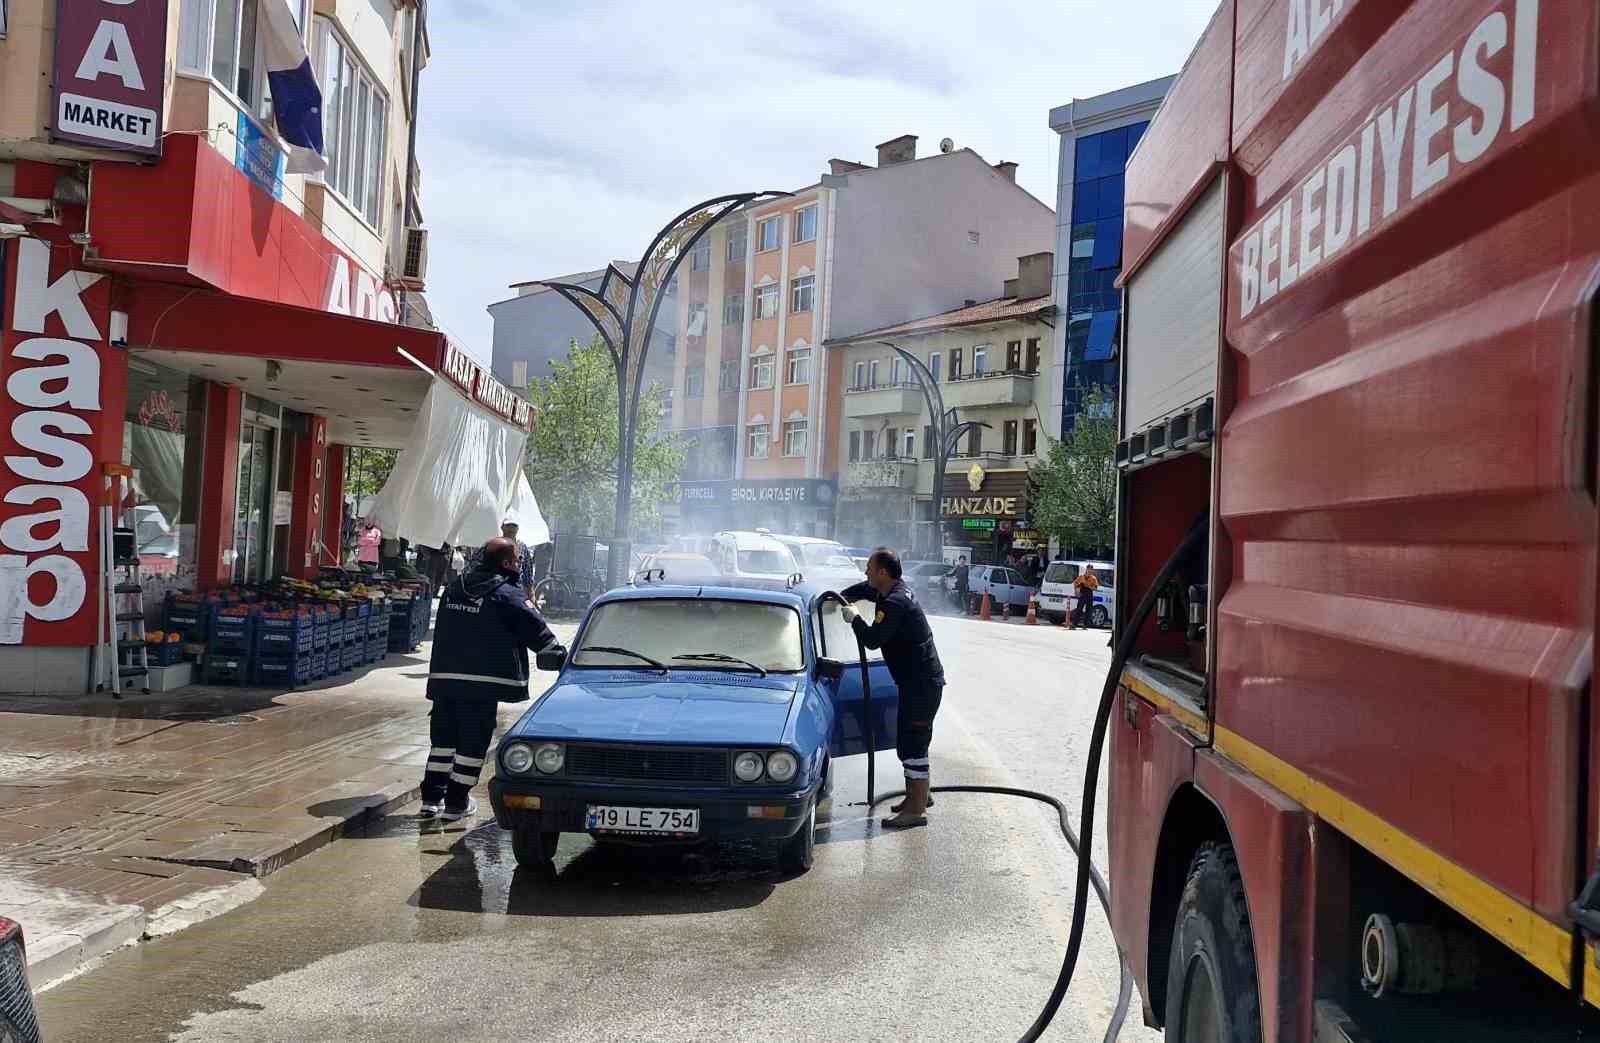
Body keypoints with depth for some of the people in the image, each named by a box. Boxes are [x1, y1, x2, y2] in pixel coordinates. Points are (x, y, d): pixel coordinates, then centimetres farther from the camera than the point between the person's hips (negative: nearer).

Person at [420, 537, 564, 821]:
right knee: (473, 741, 3)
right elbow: (536, 630, -4)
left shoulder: (454, 589, 13)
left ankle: (432, 797, 15)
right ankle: (456, 802, 6)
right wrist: (558, 649, 10)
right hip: (483, 681, -6)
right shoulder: (509, 595, -8)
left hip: (444, 677, 6)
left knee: (443, 736, 14)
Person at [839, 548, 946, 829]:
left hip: (922, 683, -11)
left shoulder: (894, 603, -22)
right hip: (918, 680, 11)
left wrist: (854, 618, -7)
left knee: (912, 745, -8)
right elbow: (862, 589, 28)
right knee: (909, 742, 19)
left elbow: (872, 639, -23)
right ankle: (919, 795, 31)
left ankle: (917, 810, -5)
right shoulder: (899, 590, 10)